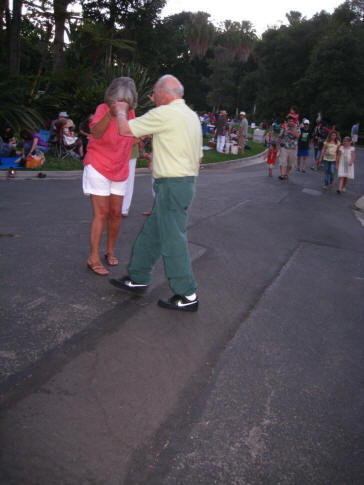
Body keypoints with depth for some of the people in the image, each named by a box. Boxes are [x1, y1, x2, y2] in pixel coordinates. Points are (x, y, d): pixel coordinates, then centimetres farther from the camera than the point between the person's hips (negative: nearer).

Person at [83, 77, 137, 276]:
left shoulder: (130, 112, 3)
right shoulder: (103, 109, -15)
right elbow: (96, 133, -36)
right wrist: (111, 114, -51)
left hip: (119, 171, 6)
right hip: (98, 168, -6)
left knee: (116, 213, 8)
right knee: (101, 213, -8)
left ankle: (110, 251, 25)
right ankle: (93, 258, 0)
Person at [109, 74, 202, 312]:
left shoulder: (164, 113, -14)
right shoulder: (192, 116, 16)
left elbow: (126, 129, -11)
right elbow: (198, 157, 18)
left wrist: (121, 110, 9)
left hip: (172, 185, -10)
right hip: (187, 181, 10)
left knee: (173, 240, -3)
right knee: (151, 234, 17)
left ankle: (188, 296, 5)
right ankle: (138, 279, 28)